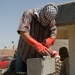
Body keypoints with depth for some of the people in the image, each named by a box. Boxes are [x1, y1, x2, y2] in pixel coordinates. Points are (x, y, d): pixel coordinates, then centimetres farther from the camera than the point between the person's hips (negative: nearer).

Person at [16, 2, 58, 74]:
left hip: (38, 57, 2)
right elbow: (23, 32, -32)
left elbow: (53, 35, -12)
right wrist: (37, 45, -46)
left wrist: (49, 40, -39)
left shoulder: (51, 21, -4)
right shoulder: (28, 14, -18)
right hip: (23, 55, -2)